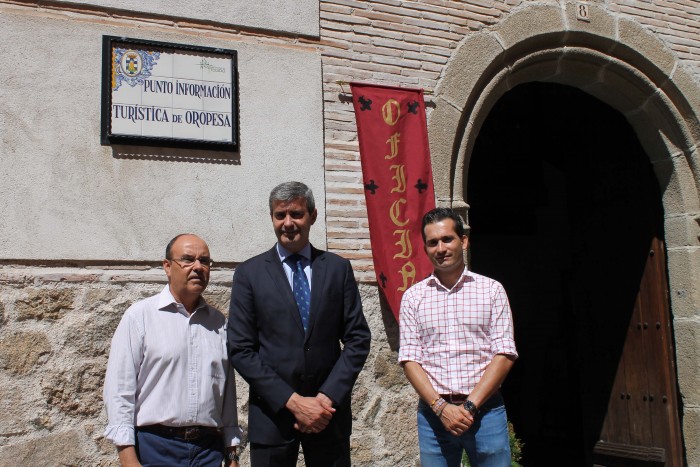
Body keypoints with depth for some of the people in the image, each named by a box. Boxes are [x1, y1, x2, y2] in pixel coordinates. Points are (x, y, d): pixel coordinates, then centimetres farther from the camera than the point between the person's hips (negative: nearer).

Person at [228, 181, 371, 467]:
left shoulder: (338, 268, 3)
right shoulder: (249, 274, 0)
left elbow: (358, 339, 2)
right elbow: (240, 350, -5)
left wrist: (328, 397, -9)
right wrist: (293, 401, -11)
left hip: (329, 410, 1)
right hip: (273, 412, -1)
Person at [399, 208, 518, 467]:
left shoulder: (491, 290, 2)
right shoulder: (412, 297, 4)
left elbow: (505, 354, -3)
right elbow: (409, 359, 0)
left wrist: (470, 405, -10)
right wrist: (441, 406, -11)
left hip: (485, 410, 0)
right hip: (433, 412, 1)